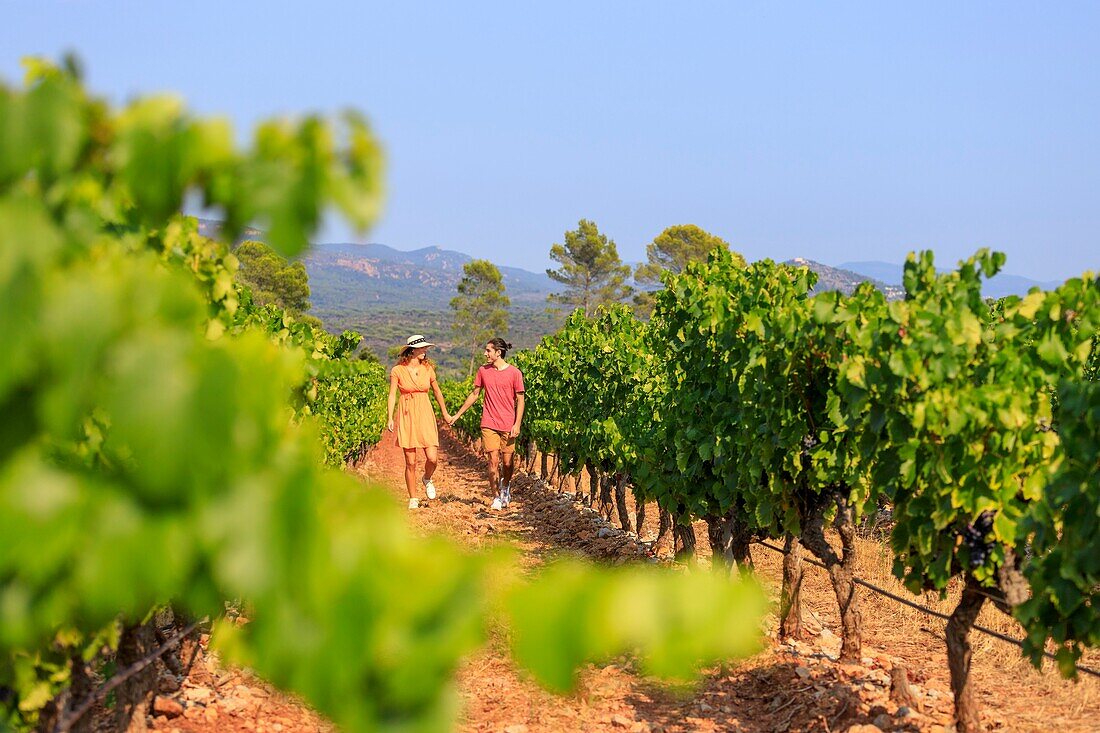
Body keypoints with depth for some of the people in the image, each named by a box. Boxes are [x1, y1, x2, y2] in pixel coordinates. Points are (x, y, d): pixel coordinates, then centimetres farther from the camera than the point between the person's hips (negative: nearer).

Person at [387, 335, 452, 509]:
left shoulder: (428, 369, 4)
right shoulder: (397, 370, -3)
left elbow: (437, 391, 17)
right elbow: (392, 395, -2)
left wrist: (445, 414, 25)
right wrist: (389, 418, -13)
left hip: (425, 416, 2)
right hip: (406, 417, -2)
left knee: (432, 458, -10)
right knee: (411, 462, -1)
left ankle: (427, 479, 24)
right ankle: (413, 499, 11)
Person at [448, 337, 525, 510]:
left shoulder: (514, 373, -4)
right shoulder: (483, 371, 5)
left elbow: (520, 400, -1)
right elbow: (474, 394, 16)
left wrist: (517, 424, -9)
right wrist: (457, 414, 17)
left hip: (508, 426, -2)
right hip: (489, 424, 2)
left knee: (508, 462, 4)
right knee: (493, 460, -5)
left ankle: (505, 486, 34)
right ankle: (496, 497, 5)